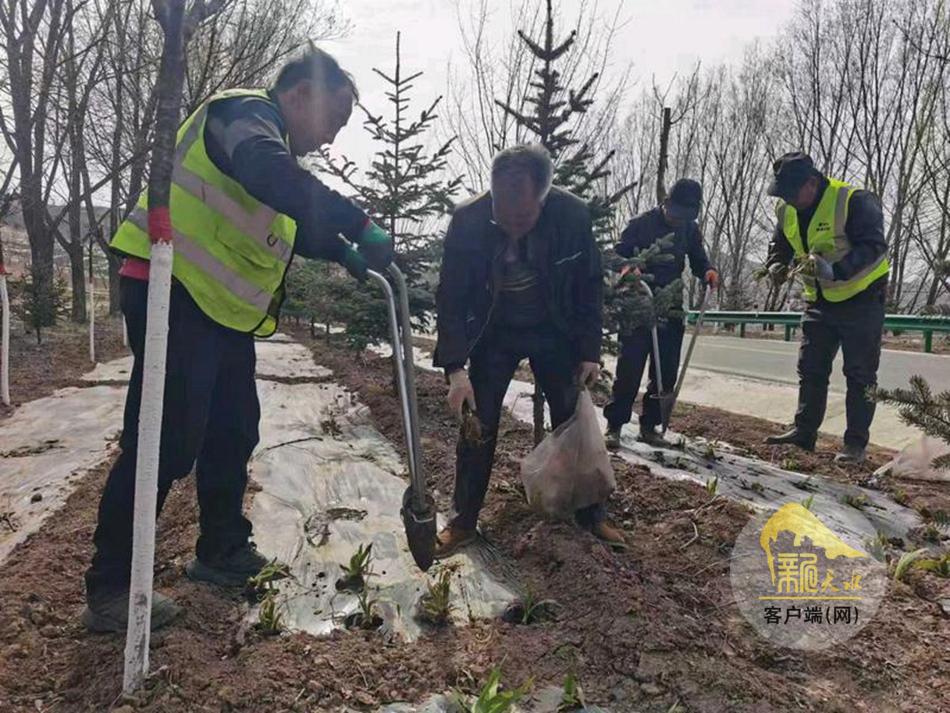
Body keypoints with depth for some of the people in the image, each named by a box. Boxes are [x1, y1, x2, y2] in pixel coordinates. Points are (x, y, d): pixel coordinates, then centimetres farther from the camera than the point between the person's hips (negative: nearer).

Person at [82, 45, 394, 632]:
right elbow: (273, 177, -33)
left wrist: (341, 251, 15)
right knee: (167, 442, -8)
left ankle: (223, 551, 29)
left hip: (223, 310, 10)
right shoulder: (246, 113, -10)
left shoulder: (274, 145, 21)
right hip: (173, 297, -10)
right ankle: (110, 589, 4)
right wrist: (361, 223, -31)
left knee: (234, 431, 14)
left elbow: (292, 224, 30)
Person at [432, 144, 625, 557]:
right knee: (477, 424, -2)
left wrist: (590, 352, -8)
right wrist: (455, 368, -24)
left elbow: (590, 286, -7)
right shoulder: (468, 220, -24)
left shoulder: (573, 215, -22)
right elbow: (451, 298, -17)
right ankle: (464, 522, 14)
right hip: (494, 334, 0)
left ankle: (590, 514, 22)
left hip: (556, 333, 1)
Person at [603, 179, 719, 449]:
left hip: (670, 307, 5)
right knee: (629, 368, -8)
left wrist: (708, 272, -9)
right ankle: (614, 426, 0)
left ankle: (649, 425, 16)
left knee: (666, 371, 5)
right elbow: (618, 256, -6)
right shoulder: (642, 224, -8)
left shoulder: (690, 229, 7)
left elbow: (698, 260, 14)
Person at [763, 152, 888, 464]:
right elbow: (780, 246, 14)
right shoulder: (788, 211, 0)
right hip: (819, 301, 7)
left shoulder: (855, 201, -22)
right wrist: (776, 266, -8)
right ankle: (804, 432, 19)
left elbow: (874, 247, -29)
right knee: (810, 369, 10)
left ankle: (856, 443, 7)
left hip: (860, 299, -7)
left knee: (860, 374, 0)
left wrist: (835, 269, -43)